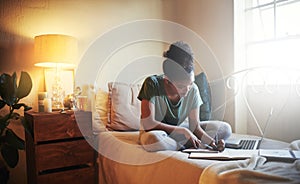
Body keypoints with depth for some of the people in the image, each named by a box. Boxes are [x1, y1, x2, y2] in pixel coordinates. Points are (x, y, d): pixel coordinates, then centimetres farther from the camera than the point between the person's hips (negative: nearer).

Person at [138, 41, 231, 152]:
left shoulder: (193, 90, -14)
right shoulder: (152, 84, -25)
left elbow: (195, 127, -13)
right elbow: (148, 124, -28)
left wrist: (212, 142, -31)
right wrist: (183, 130, -28)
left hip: (179, 130, 4)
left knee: (225, 129, -8)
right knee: (152, 139, -42)